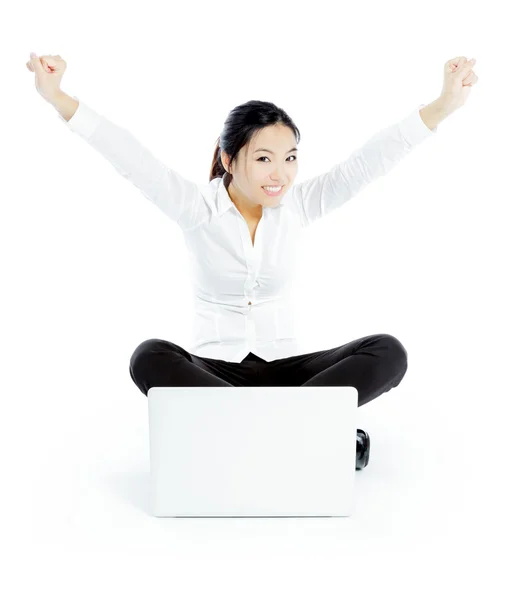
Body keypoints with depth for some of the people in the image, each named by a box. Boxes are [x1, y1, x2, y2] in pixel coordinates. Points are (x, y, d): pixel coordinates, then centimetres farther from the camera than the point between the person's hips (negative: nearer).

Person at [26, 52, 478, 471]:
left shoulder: (299, 205, -2)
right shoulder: (195, 207, -8)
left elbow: (366, 162, -12)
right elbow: (129, 158, -20)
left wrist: (441, 107, -25)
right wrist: (59, 100, -33)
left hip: (285, 366, 2)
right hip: (214, 368, -2)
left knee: (387, 353, -22)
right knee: (150, 358, -35)